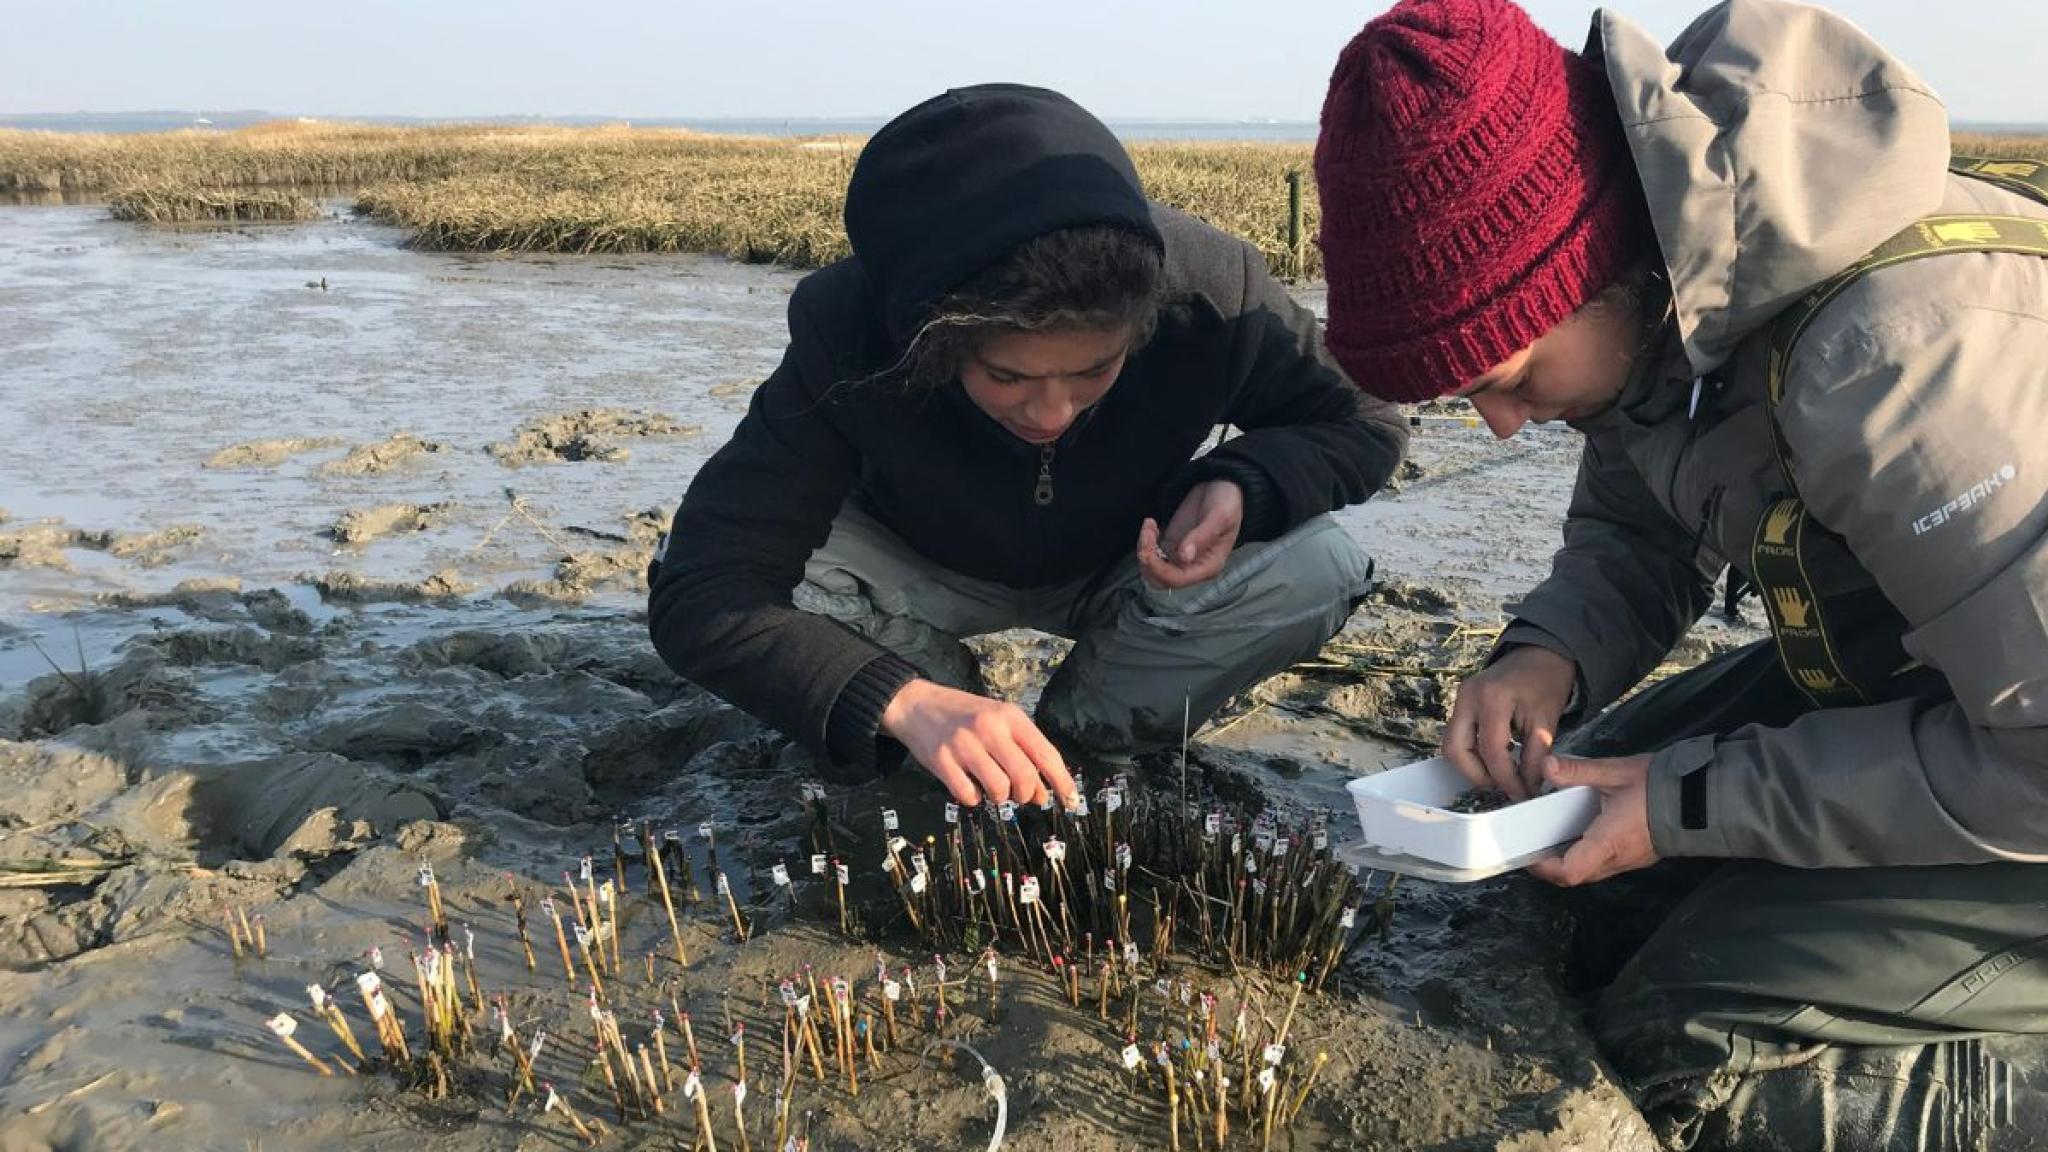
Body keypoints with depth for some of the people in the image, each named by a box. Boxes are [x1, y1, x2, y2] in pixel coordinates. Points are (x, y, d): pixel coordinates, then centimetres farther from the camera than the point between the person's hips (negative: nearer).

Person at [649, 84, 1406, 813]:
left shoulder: (1212, 291, -32)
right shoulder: (848, 334, -36)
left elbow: (1363, 421, -13)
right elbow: (698, 591, -39)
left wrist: (1245, 488, -35)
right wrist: (902, 701, -55)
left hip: (1126, 569, 1)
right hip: (924, 567, -1)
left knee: (1321, 570, -28)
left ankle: (1073, 735, -7)